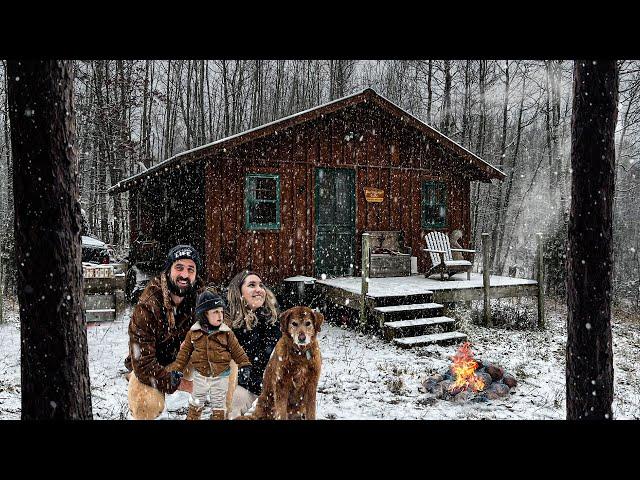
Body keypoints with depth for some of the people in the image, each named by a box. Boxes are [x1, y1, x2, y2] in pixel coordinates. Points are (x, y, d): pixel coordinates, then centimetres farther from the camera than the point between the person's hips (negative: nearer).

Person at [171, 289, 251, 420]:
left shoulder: (226, 333, -11)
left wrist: (244, 364, -8)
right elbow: (184, 352, 0)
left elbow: (236, 350, -4)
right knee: (196, 404, 19)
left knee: (219, 405, 15)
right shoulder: (193, 332, -9)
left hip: (220, 376, -1)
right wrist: (177, 370, 0)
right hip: (200, 376, 1)